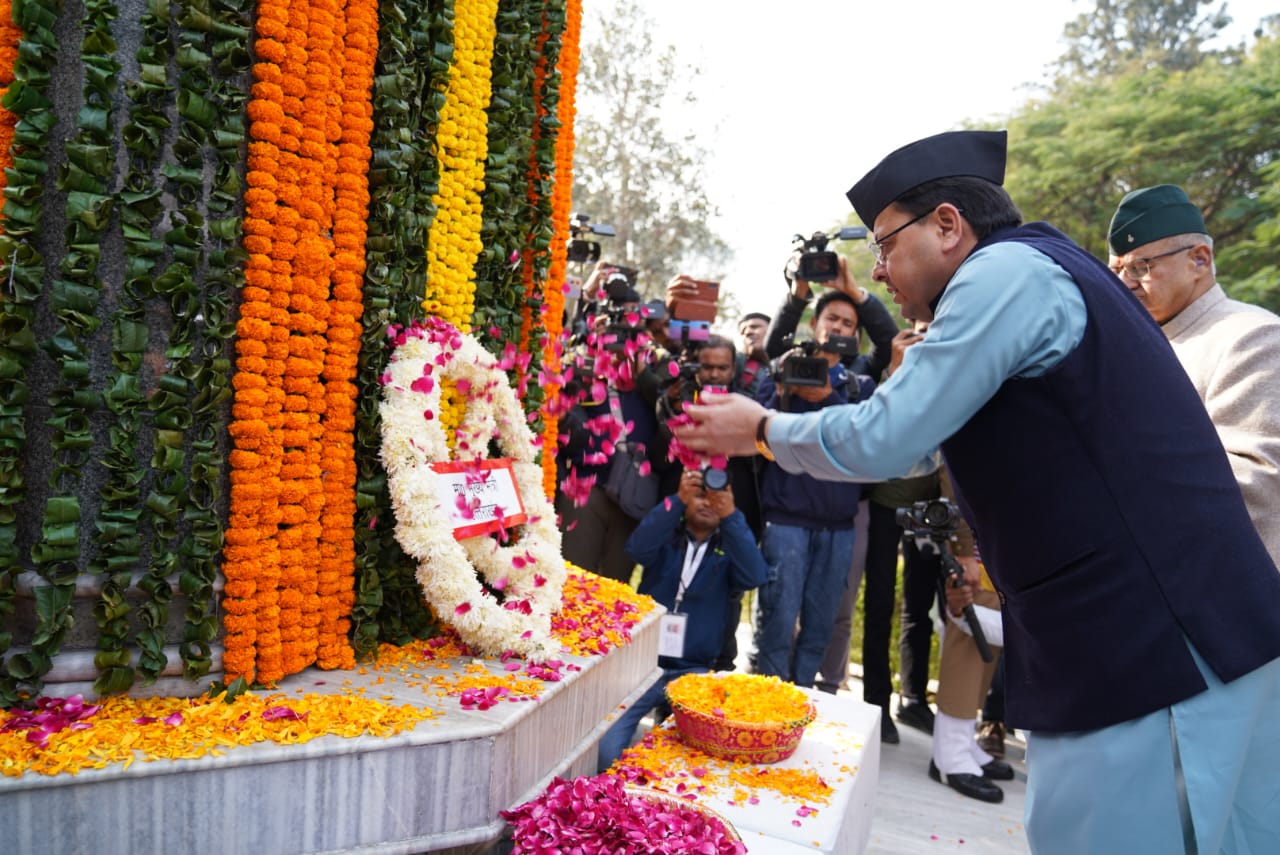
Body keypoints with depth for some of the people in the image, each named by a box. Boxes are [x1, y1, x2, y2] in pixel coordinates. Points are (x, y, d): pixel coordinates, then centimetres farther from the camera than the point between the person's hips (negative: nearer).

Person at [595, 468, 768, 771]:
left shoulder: (730, 549, 8)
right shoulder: (666, 539, 8)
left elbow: (754, 576, -15)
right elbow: (638, 547, -17)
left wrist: (730, 515, -27)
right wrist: (678, 500, -30)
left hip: (692, 671, 1)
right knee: (603, 746, -20)